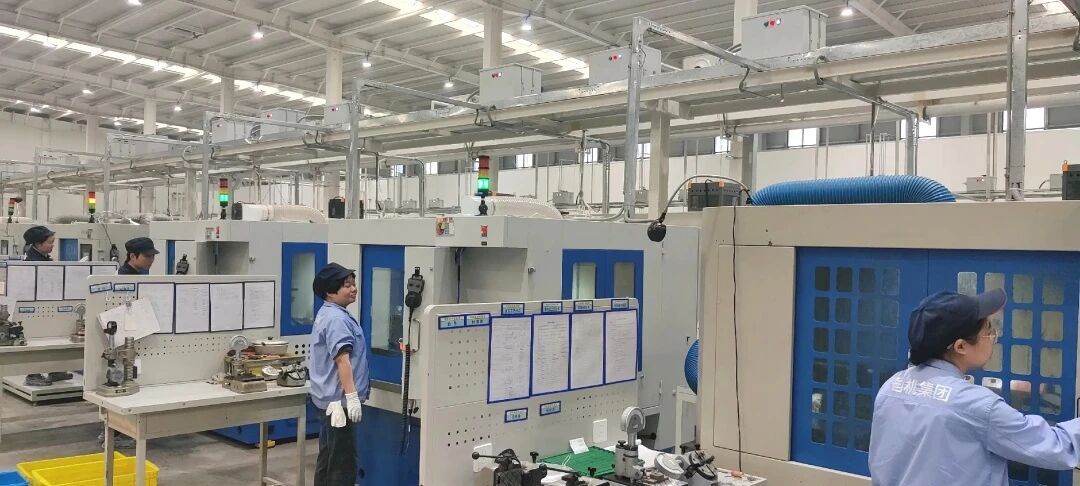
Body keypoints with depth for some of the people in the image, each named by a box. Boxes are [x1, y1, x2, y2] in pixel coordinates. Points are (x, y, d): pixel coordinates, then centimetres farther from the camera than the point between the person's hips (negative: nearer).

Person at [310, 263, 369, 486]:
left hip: (330, 397, 11)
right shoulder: (337, 319, -17)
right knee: (344, 461, -6)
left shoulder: (327, 314, 16)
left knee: (328, 457, 17)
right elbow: (342, 359, -26)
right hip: (339, 398, -11)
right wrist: (352, 396, -31)